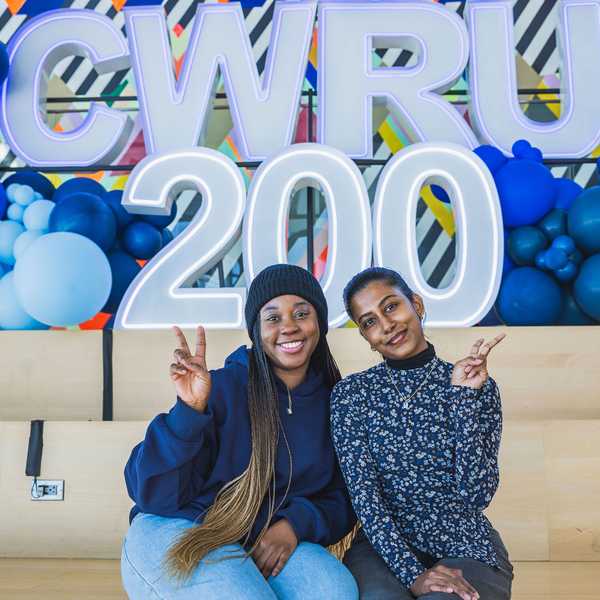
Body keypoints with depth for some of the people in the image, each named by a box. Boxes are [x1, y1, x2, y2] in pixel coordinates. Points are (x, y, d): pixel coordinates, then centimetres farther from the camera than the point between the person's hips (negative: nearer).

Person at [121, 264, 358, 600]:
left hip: (269, 542, 3)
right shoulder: (222, 387, -12)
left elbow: (343, 499, 7)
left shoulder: (335, 401, 1)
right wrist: (190, 411, -29)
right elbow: (152, 494, -14)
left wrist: (297, 524, -14)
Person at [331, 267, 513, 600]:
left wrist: (463, 396, -16)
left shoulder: (478, 387, -1)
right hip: (383, 545, 0)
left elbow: (477, 494, -11)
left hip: (467, 548, 0)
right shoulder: (350, 394, -1)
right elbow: (364, 496, -8)